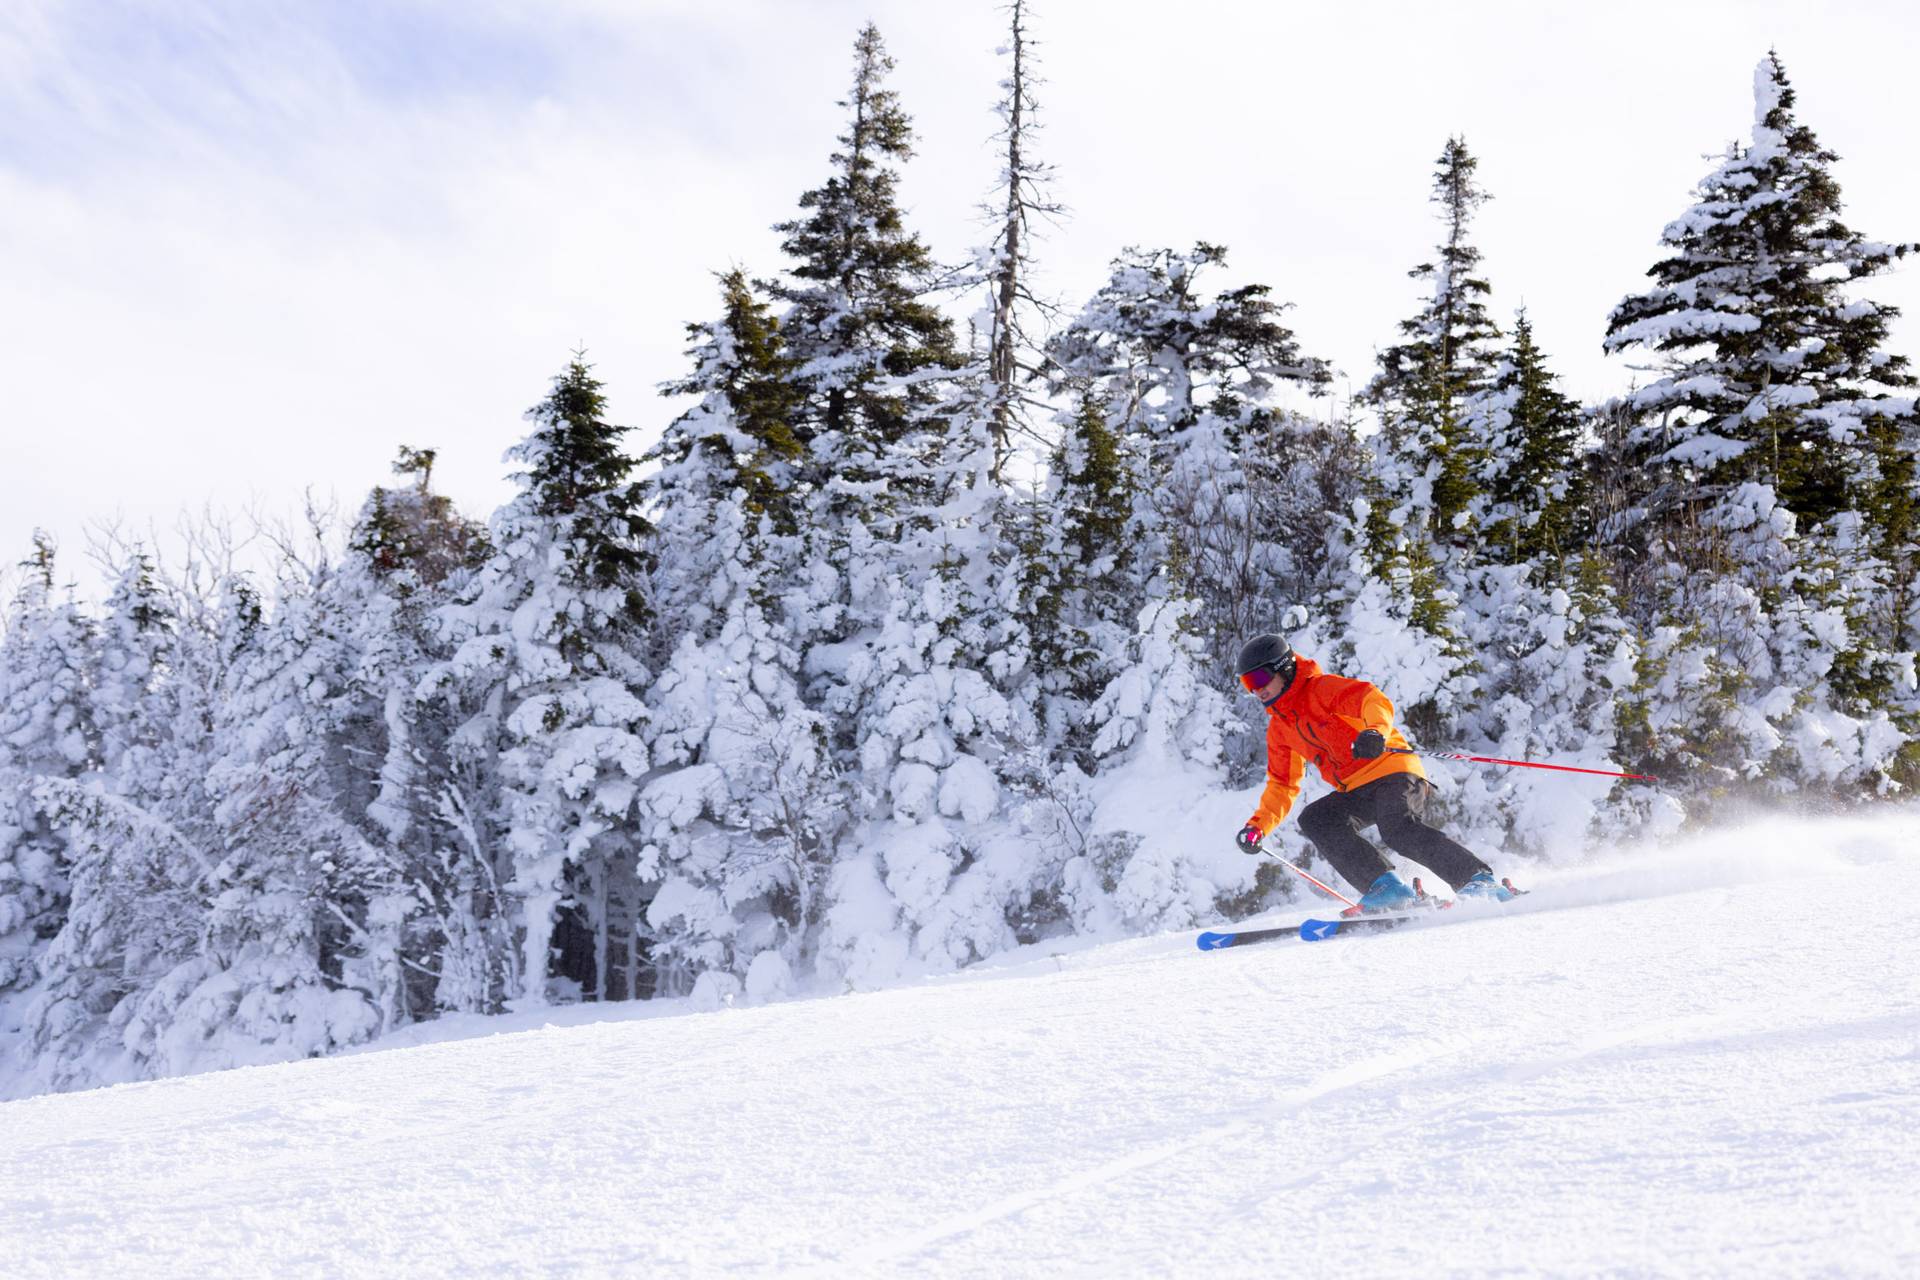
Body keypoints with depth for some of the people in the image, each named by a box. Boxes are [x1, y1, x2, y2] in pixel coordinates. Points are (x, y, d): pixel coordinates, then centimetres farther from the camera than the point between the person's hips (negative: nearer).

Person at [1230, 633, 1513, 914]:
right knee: (1314, 819, -16)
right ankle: (1386, 886, -22)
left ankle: (1479, 879, -25)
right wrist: (1258, 825, 10)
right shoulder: (1278, 728, 17)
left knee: (1399, 828, -31)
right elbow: (1282, 784, 23)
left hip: (1391, 768, -8)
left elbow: (1374, 700, -22)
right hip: (1355, 792, 8)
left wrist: (1375, 731, -44)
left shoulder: (1322, 688, -6)